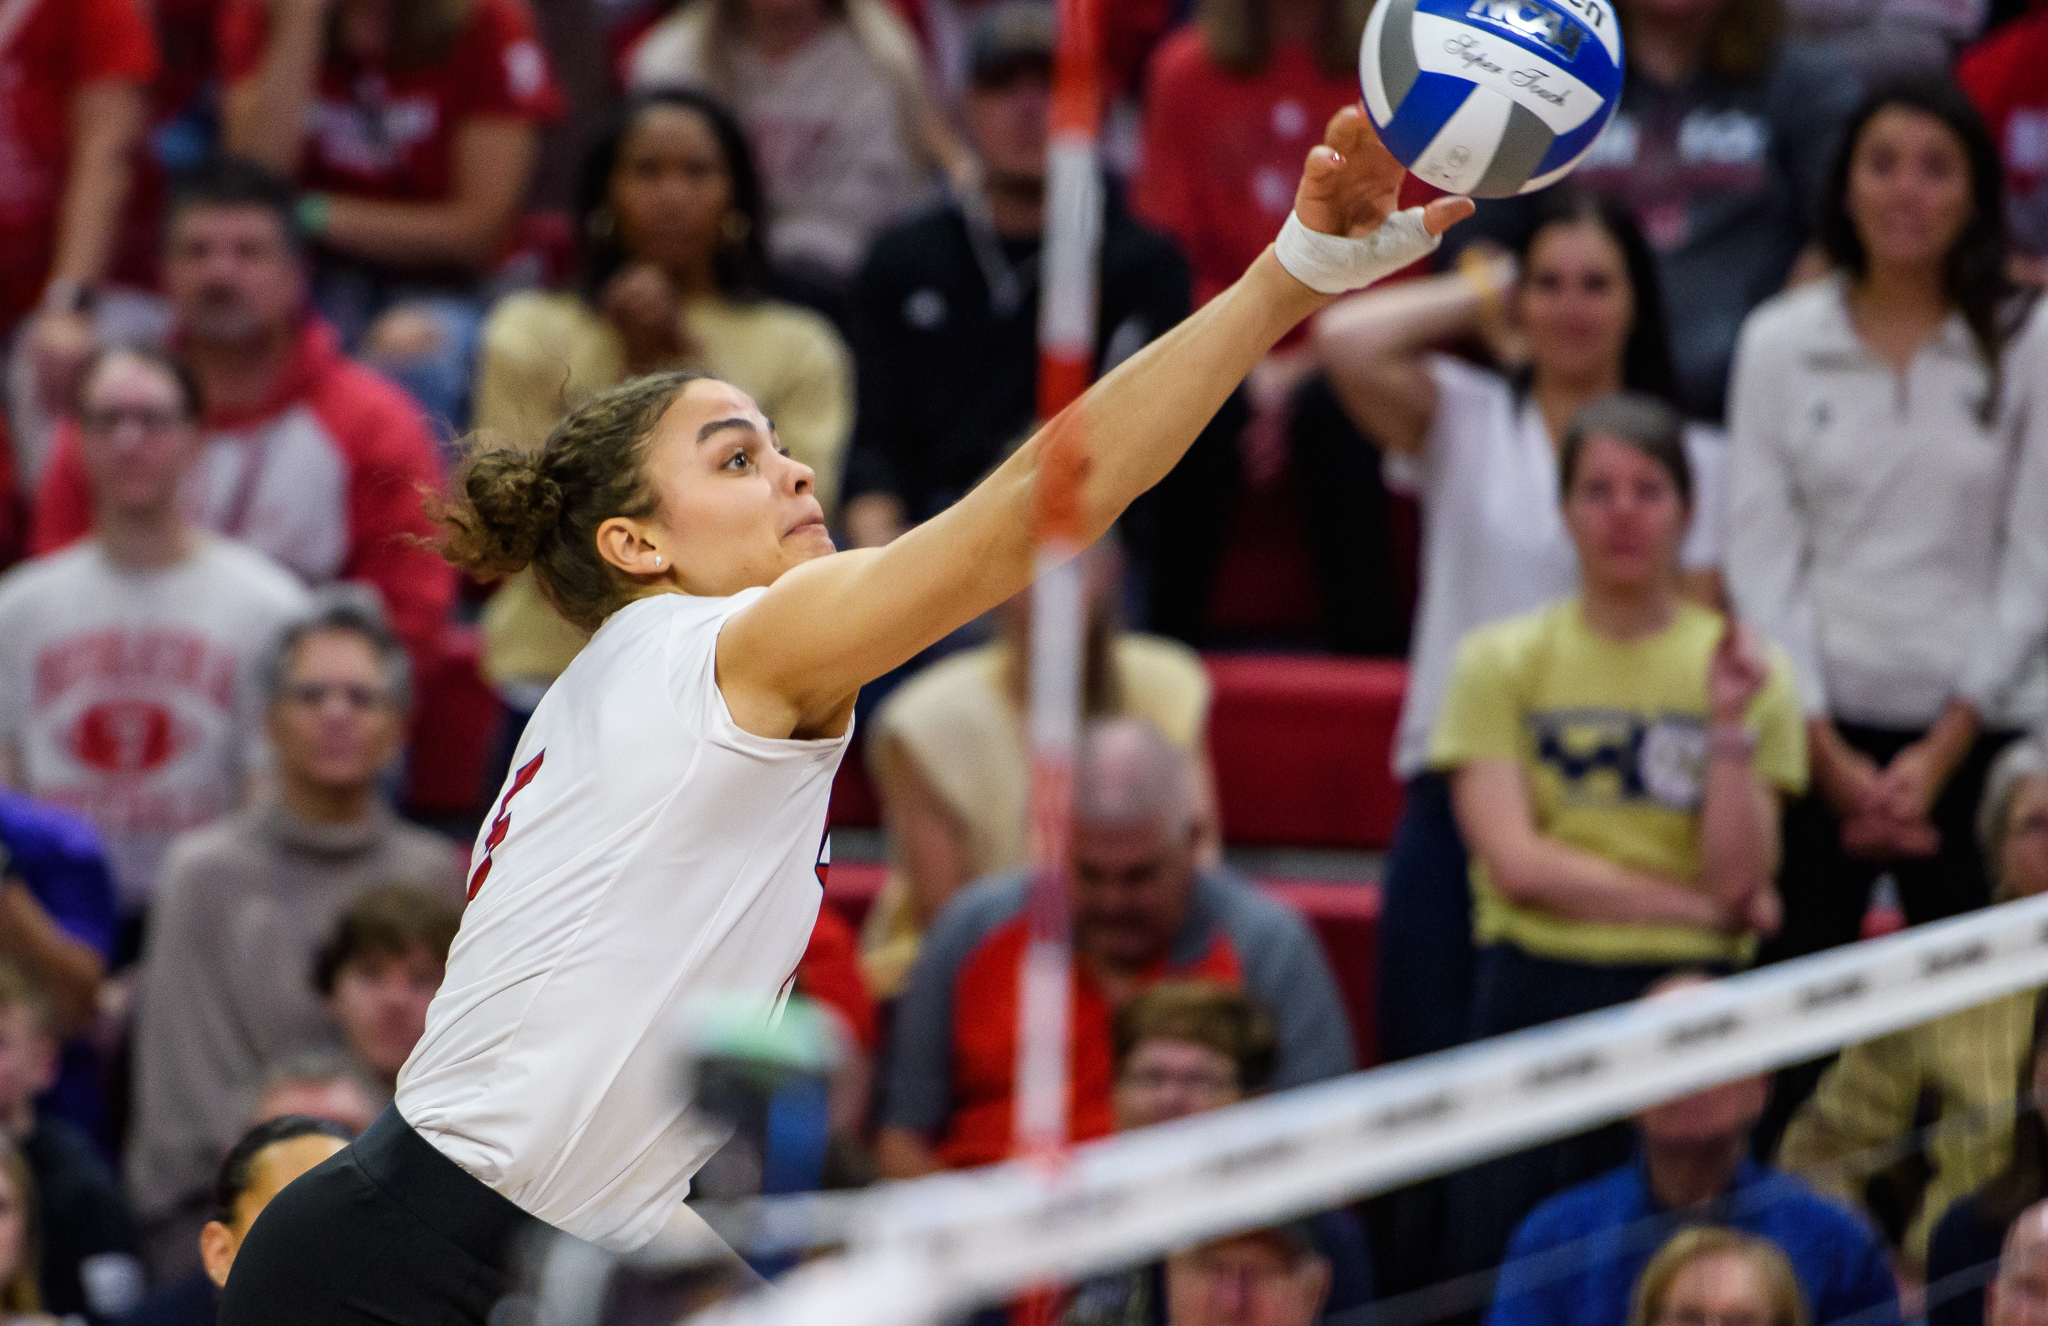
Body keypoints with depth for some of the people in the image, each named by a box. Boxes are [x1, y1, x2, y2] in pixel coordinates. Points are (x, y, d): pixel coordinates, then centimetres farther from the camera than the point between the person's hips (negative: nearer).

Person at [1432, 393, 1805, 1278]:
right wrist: (1699, 903, -5)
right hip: (1538, 995, -1)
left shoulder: (1742, 671, 8)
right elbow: (1517, 862, -6)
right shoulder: (1502, 664, 6)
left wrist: (1729, 726, -12)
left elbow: (1740, 878, -2)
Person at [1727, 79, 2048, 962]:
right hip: (1819, 730, 1)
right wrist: (1825, 749, -4)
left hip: (1975, 732, -1)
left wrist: (1946, 747, -5)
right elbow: (1760, 556, 4)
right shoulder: (1778, 343, 6)